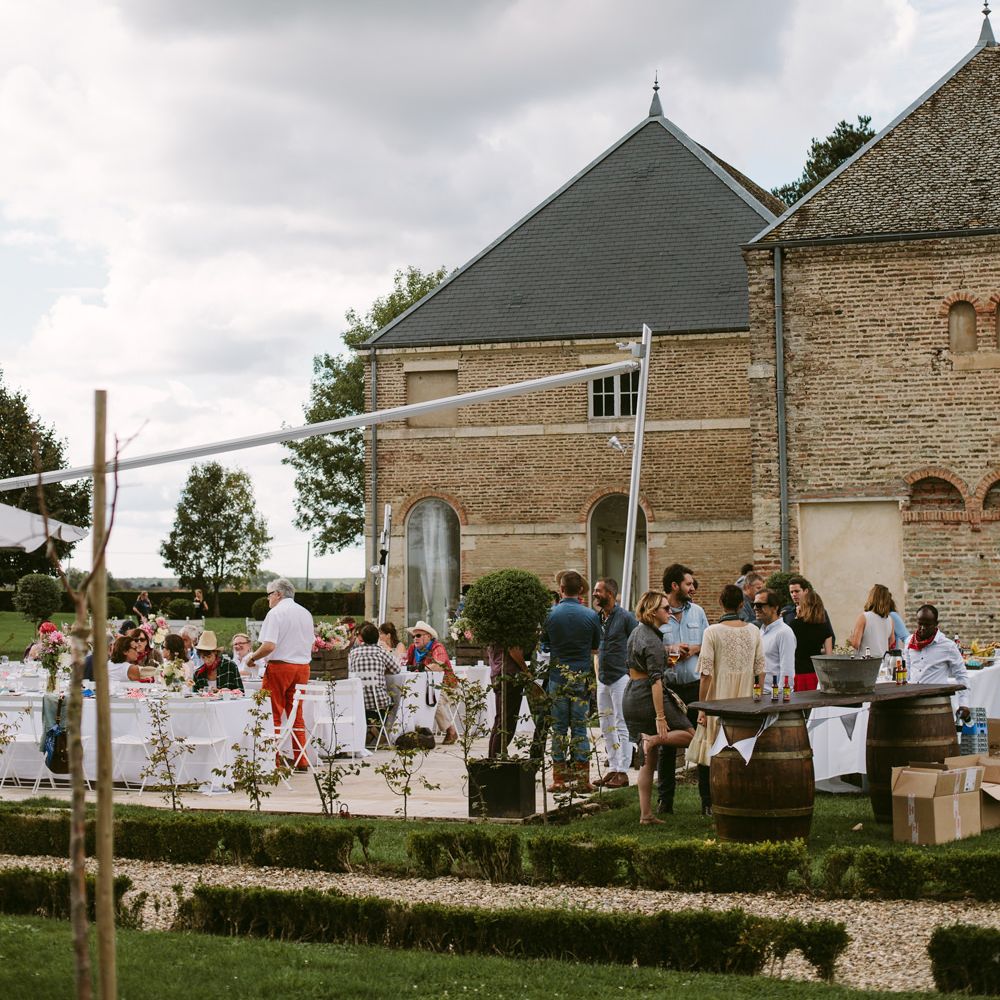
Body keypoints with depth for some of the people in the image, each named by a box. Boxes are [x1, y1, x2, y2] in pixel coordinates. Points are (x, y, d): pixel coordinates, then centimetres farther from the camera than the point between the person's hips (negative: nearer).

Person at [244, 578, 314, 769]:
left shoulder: (275, 613, -10)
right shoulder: (305, 613, 12)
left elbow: (269, 646, -18)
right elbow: (311, 646, 18)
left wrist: (252, 657, -3)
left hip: (280, 667, -7)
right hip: (302, 666, 7)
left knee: (273, 715, -2)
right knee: (296, 715, 11)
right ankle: (301, 761, 10)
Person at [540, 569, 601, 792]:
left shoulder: (550, 614, -5)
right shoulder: (591, 616, -4)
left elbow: (544, 643, 8)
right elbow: (595, 649, 6)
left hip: (557, 676, 0)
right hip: (582, 677, 0)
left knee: (559, 728, 6)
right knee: (580, 728, 5)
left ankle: (559, 778, 6)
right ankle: (582, 779, 4)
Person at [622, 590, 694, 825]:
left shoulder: (636, 632, 13)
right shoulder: (653, 641, -15)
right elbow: (655, 680, -21)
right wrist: (660, 716, -23)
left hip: (630, 698, 9)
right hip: (649, 698, -9)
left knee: (647, 761, 9)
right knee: (689, 734, 3)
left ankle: (645, 815, 7)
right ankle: (653, 739, -16)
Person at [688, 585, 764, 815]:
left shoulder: (712, 632, -9)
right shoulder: (754, 631, 1)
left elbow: (706, 673, -10)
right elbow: (760, 670, 3)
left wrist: (702, 708, -4)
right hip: (746, 701, 3)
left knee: (708, 753, 8)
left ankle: (709, 804, 6)